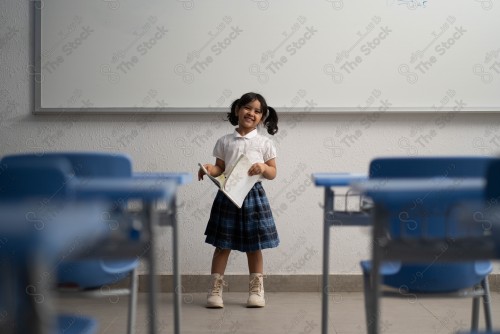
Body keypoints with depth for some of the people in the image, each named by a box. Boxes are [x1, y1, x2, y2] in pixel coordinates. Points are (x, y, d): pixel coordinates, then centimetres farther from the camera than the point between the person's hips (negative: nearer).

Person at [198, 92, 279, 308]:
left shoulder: (264, 143, 3)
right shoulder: (224, 141, 5)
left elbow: (273, 174, 4)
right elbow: (220, 169, 6)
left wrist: (263, 167, -16)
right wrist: (209, 169, -14)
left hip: (253, 195, 0)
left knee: (254, 246, 6)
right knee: (222, 245, 3)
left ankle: (256, 289, 18)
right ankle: (215, 289, 10)